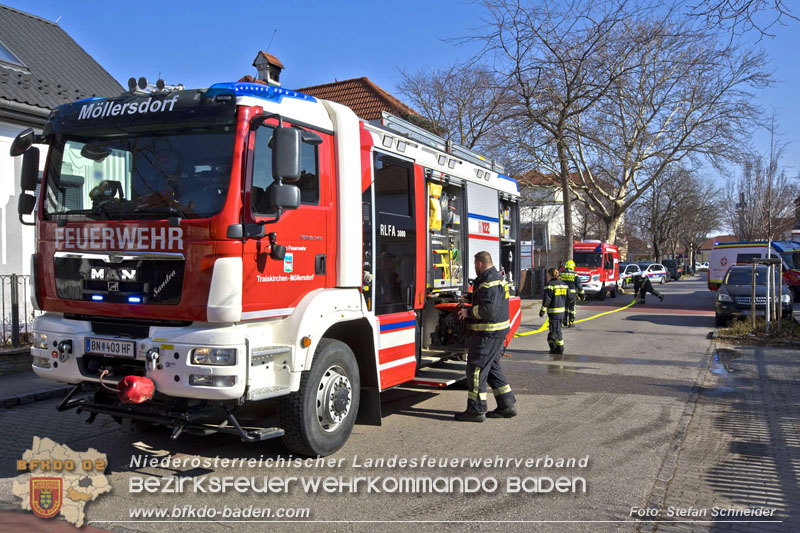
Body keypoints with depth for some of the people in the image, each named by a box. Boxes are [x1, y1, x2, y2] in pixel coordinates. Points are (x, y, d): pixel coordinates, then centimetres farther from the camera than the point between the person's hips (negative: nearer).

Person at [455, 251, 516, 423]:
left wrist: (469, 312, -15)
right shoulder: (496, 278, 15)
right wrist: (469, 298, 35)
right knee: (492, 367, 17)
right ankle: (507, 405, 20)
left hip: (488, 333, -11)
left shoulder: (490, 282, -19)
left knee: (475, 369, -3)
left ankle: (476, 410, 2)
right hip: (498, 331, 11)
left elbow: (489, 310, -27)